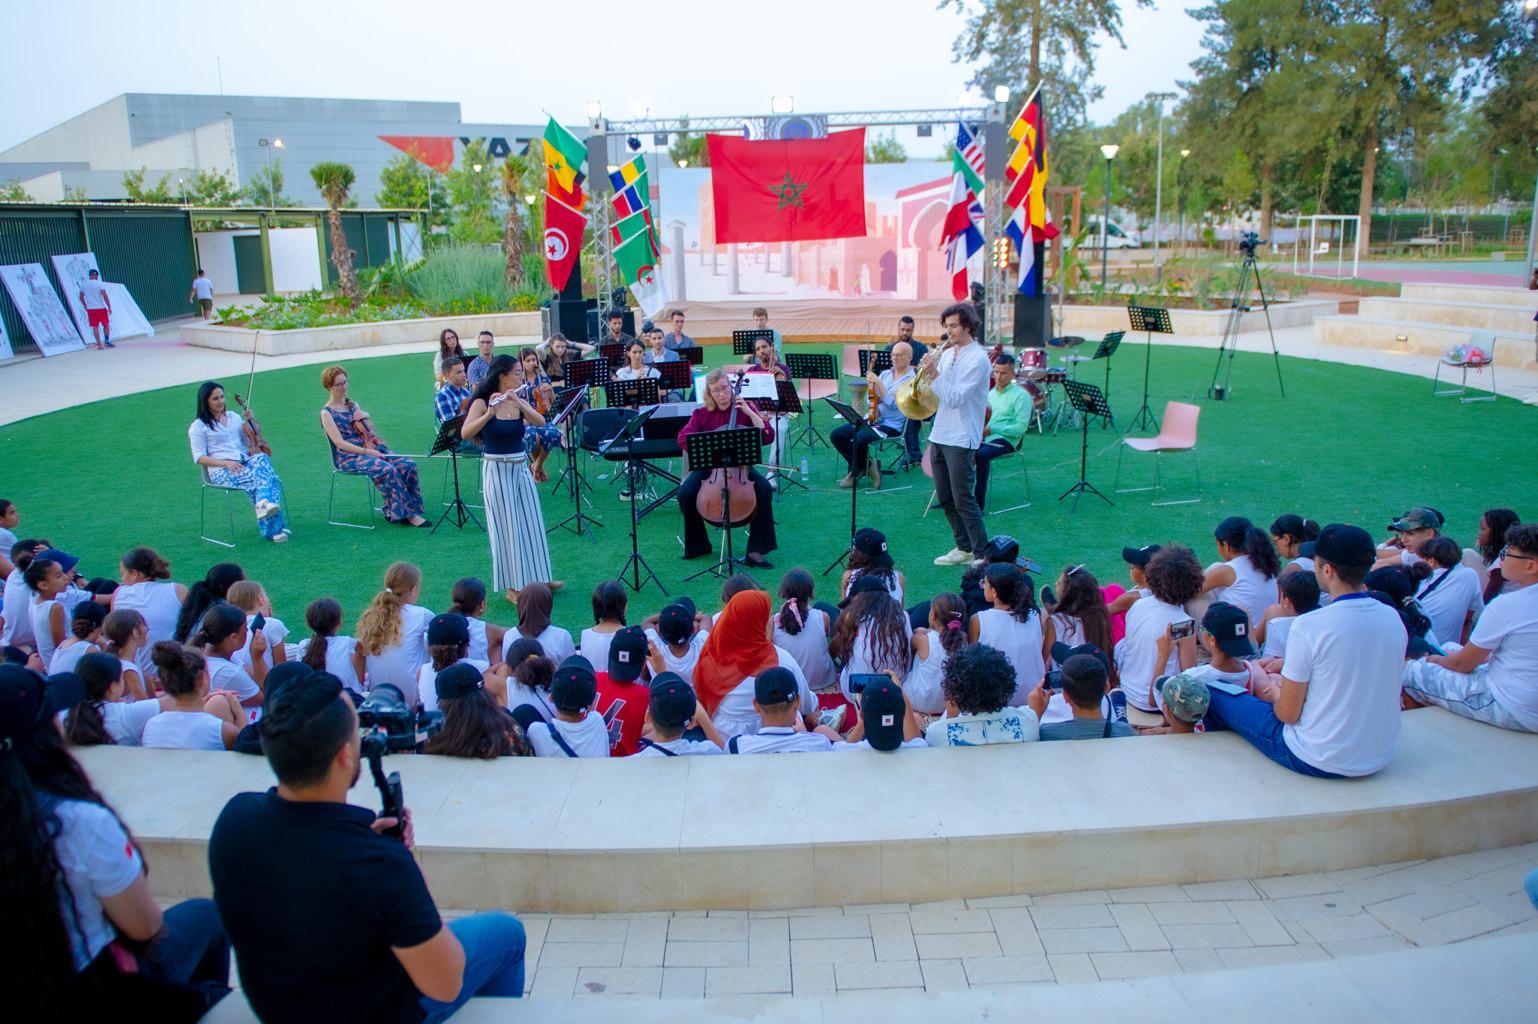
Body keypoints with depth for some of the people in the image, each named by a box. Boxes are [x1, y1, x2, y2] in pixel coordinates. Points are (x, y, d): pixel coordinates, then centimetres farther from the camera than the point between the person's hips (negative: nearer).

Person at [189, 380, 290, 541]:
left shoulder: (233, 417, 23)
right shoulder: (198, 426, 6)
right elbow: (199, 457, -1)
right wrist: (226, 463, -16)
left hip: (245, 461, 4)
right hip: (222, 472, -4)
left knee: (262, 458, -33)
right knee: (256, 478, -34)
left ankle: (263, 502, -51)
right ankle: (272, 528, -39)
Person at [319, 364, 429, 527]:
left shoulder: (352, 405, 18)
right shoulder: (326, 413, -3)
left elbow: (370, 430, 26)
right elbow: (340, 443, -13)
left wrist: (366, 416, 4)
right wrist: (366, 451, -23)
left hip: (370, 449, 7)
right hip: (348, 457, -7)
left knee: (408, 465, -16)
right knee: (387, 470, -32)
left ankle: (393, 512, -13)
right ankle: (408, 514, -24)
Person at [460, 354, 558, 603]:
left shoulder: (518, 401, 6)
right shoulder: (482, 403, -10)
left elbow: (540, 422, -9)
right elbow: (465, 433, -25)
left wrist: (520, 405, -25)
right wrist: (490, 413, -38)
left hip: (521, 468, 6)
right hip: (497, 470, -6)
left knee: (531, 523, 11)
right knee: (507, 526, -1)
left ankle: (536, 578, 26)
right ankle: (513, 587, 9)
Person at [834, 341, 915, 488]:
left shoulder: (911, 380, -5)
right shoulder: (884, 374, 16)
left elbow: (893, 403, -18)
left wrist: (878, 382, -20)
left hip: (891, 426, -7)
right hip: (871, 420, 7)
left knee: (860, 438, -33)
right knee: (837, 434, -9)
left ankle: (856, 473, -5)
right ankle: (865, 465, 2)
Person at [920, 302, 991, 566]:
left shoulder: (977, 359, -13)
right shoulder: (948, 353, 11)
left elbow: (955, 398, -19)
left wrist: (934, 374, -26)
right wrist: (928, 372, -2)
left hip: (961, 439, -8)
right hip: (939, 435, 8)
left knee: (963, 500, -6)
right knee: (945, 499, 13)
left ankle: (983, 553, 4)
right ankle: (964, 548, 25)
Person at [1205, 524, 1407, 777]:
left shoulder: (1310, 626, -23)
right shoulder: (1393, 618, -4)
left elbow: (1288, 714, -16)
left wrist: (1276, 696, 7)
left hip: (1319, 762, -7)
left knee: (1213, 696, 9)